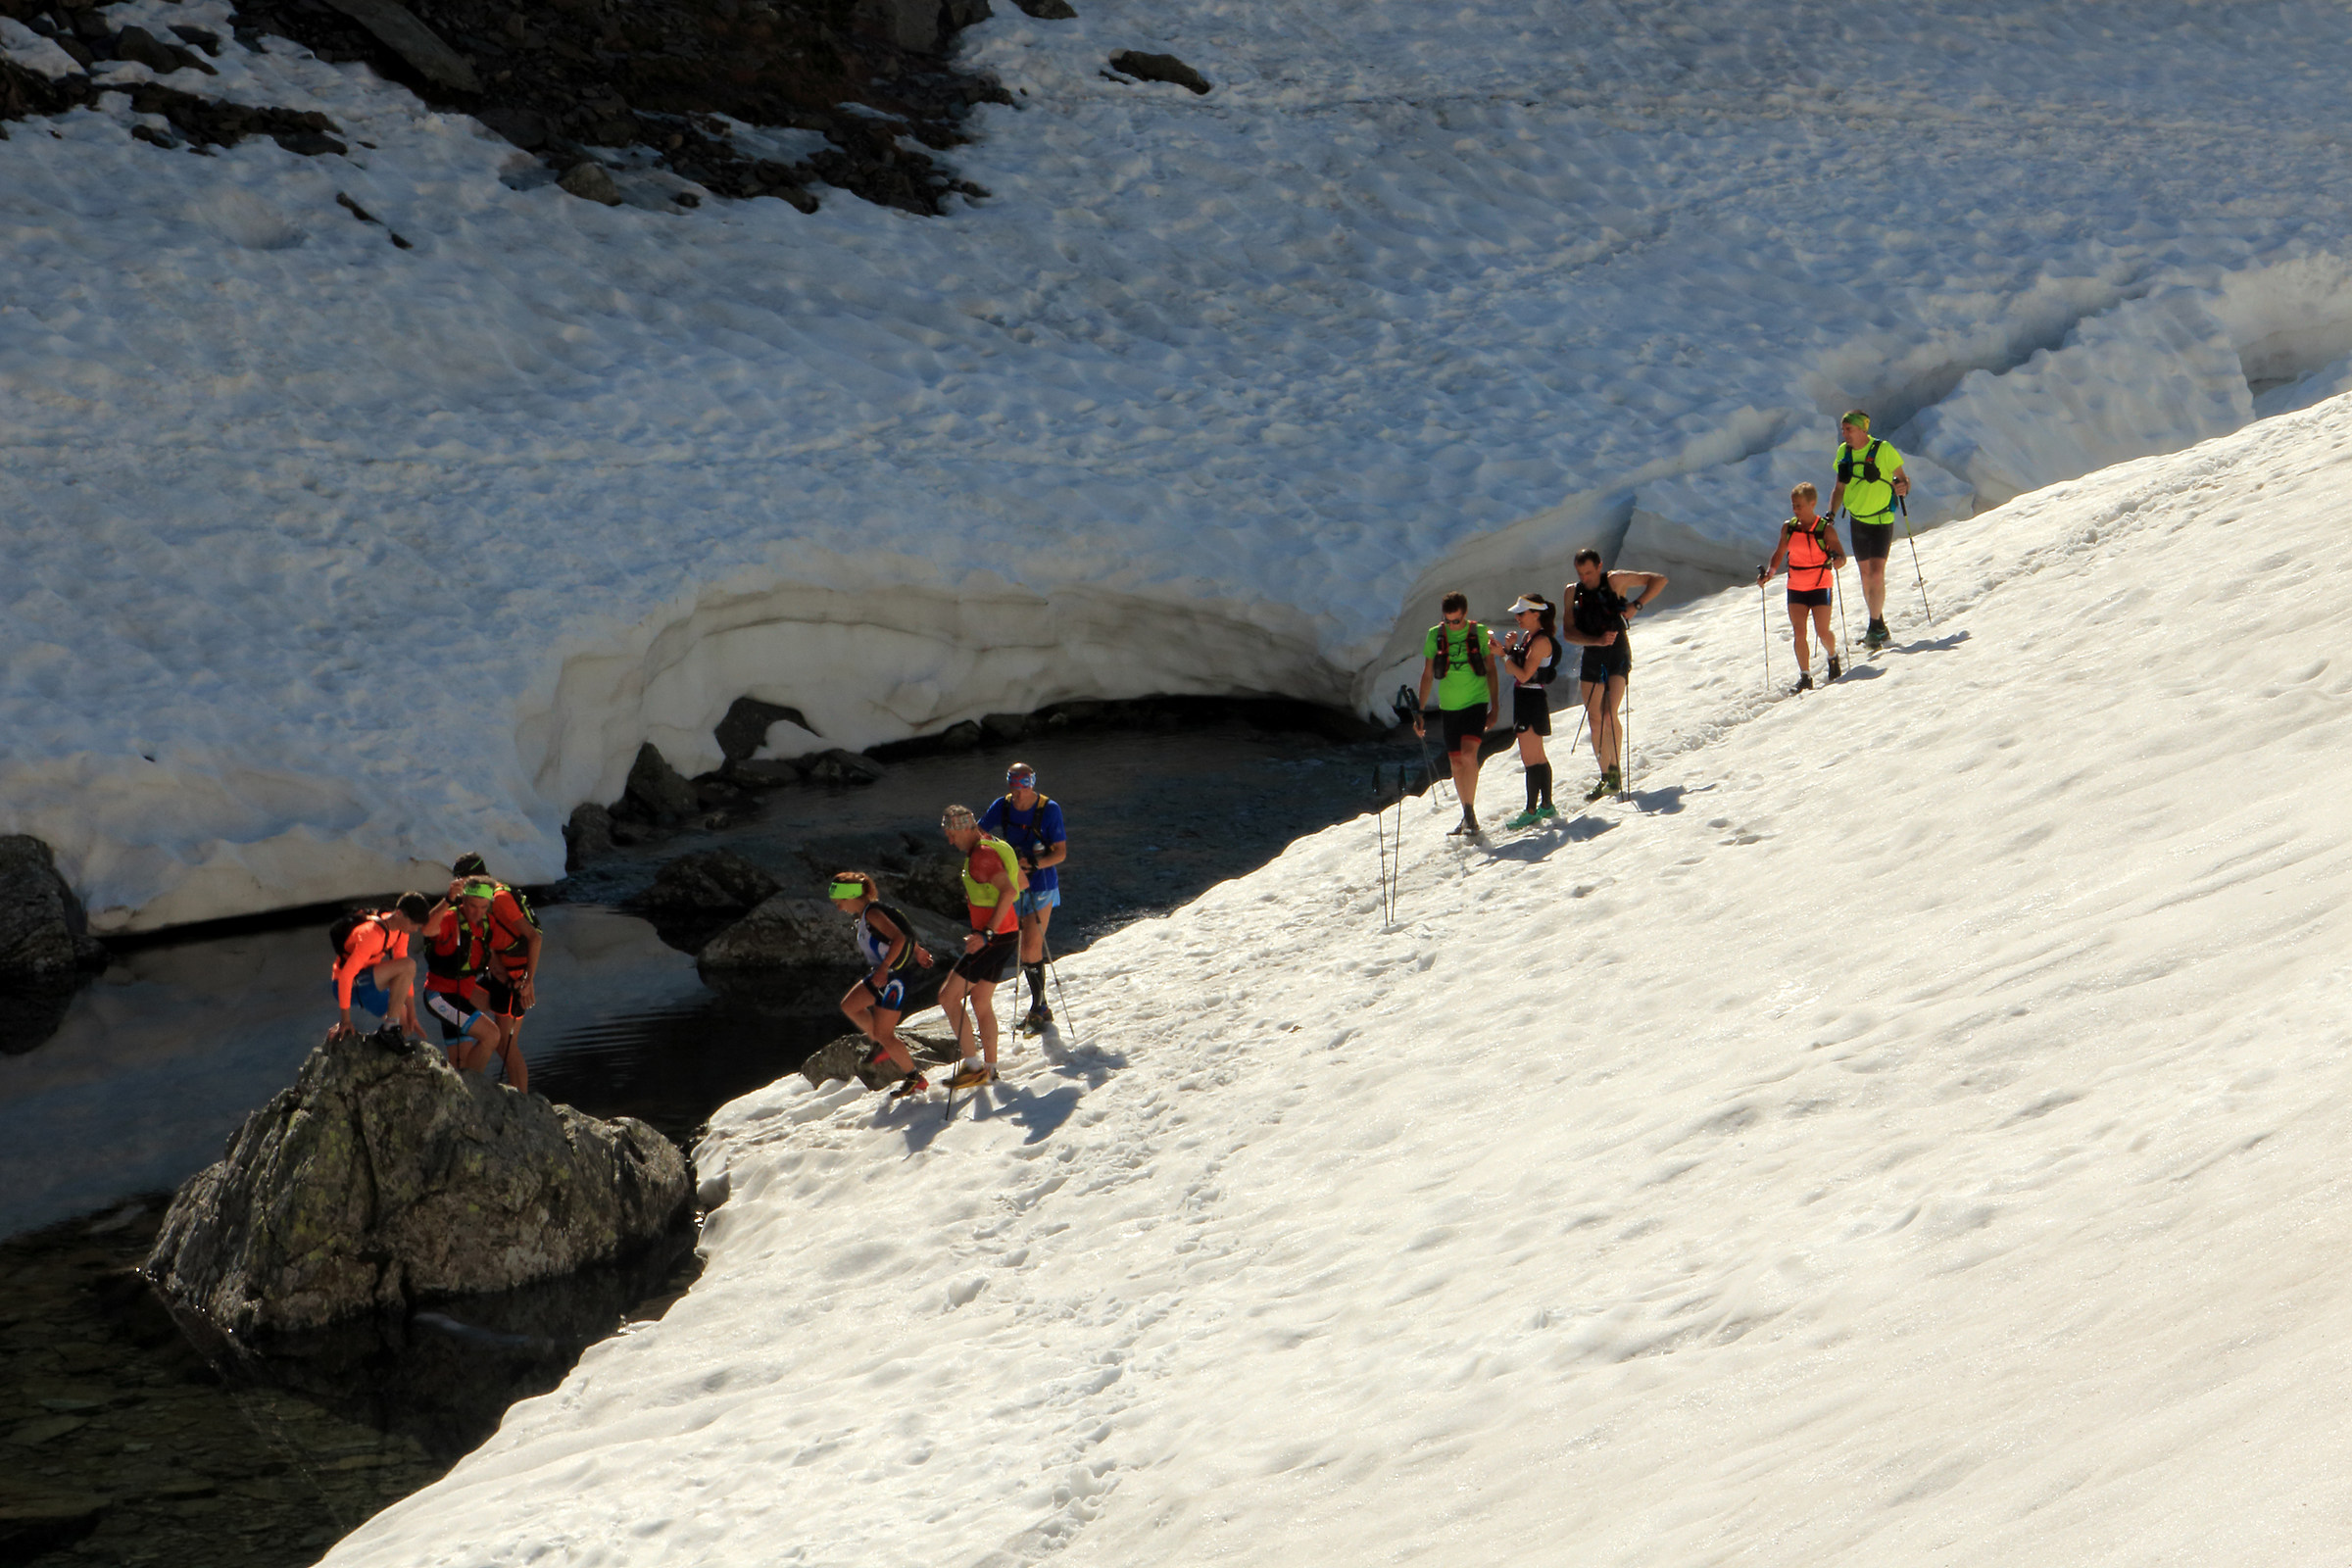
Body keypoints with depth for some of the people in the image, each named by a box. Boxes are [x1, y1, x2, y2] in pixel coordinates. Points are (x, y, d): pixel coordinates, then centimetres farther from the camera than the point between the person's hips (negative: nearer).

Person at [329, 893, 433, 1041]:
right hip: (352, 987, -9)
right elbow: (346, 974, -29)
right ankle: (391, 1027, -22)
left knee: (409, 1028, 3)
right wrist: (346, 1020, -25)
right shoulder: (372, 934, -28)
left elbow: (404, 975, 4)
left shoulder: (400, 930, -1)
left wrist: (411, 1016, 2)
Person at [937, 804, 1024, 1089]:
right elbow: (1021, 883, 23)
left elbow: (1009, 891, -31)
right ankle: (990, 1069, 23)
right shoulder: (995, 846, 12)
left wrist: (988, 932, -33)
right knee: (981, 1000, 18)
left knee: (949, 996, -6)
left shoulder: (981, 855, -19)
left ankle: (973, 1066, -6)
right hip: (1007, 935, 10)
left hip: (994, 939, -10)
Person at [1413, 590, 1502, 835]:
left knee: (1469, 754, -21)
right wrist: (1420, 711, 8)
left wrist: (1495, 705, 2)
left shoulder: (1479, 633, -2)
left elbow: (1491, 670, 6)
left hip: (1476, 703, -3)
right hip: (1449, 707, 3)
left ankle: (1470, 811, -14)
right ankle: (1467, 816, 17)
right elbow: (1427, 675, 9)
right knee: (1456, 763, 6)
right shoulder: (1435, 635, 2)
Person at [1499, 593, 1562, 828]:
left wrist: (1505, 654, -14)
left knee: (1530, 759, -7)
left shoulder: (1541, 641, -17)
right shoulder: (1528, 636, 11)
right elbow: (1510, 670, 11)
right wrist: (1509, 649, -5)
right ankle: (1546, 806, 24)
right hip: (1524, 699, 10)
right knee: (1538, 758, 16)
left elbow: (1524, 674, -23)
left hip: (1532, 700, -10)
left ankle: (1531, 812, -4)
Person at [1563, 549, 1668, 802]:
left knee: (1610, 715, -16)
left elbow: (1659, 580, -4)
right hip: (1592, 656, 4)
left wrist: (1636, 605, -16)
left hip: (1617, 657, -4)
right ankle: (1605, 776, 11)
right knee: (1594, 719, 2)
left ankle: (1616, 770, -5)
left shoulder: (1614, 581, -7)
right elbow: (1569, 632, -2)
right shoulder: (1573, 591, 2)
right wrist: (1597, 640, -19)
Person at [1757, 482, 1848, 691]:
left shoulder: (1825, 528, -10)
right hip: (1796, 587, 4)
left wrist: (1836, 561, -35)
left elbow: (1841, 557, -11)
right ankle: (1805, 676, -1)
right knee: (1799, 632, -6)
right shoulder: (1788, 527, 2)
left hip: (1819, 586, -3)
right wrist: (1768, 573, -2)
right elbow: (1779, 554, 14)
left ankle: (1833, 657, 29)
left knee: (1822, 631, -4)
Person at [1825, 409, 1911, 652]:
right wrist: (1831, 513, -3)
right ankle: (1879, 625, 23)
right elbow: (1840, 488, 11)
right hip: (1857, 521, 6)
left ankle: (1875, 628, -10)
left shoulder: (1883, 450, -14)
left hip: (1881, 521, -5)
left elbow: (1902, 478, -6)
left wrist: (1903, 486, -29)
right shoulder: (1844, 452, 2)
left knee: (1876, 574, -15)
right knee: (1865, 575, 10)